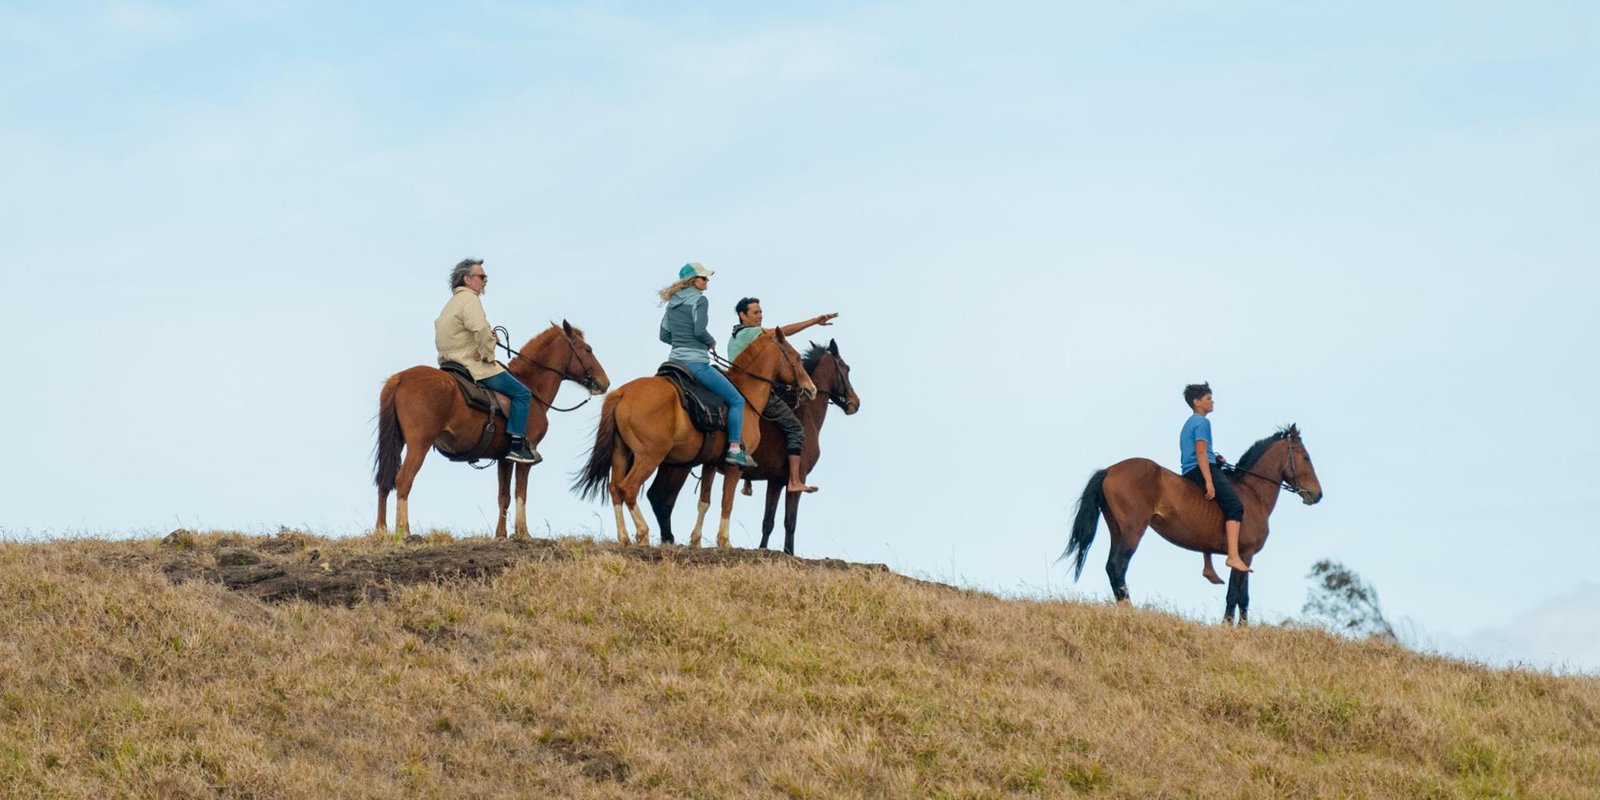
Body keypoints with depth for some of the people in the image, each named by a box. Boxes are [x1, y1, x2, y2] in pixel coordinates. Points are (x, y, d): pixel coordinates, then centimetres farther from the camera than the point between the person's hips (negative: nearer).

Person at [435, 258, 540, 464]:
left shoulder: (452, 303, 20)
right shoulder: (469, 299, -13)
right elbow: (481, 330, -27)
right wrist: (488, 355, -11)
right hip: (473, 365, -11)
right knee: (521, 393, -7)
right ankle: (517, 445, -13)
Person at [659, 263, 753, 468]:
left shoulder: (672, 303, 14)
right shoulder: (699, 300, -9)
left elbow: (664, 335, 15)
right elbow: (699, 331, -19)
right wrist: (712, 342, 0)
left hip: (675, 359, 8)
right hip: (696, 362, -8)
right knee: (736, 400, 0)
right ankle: (734, 449, -9)